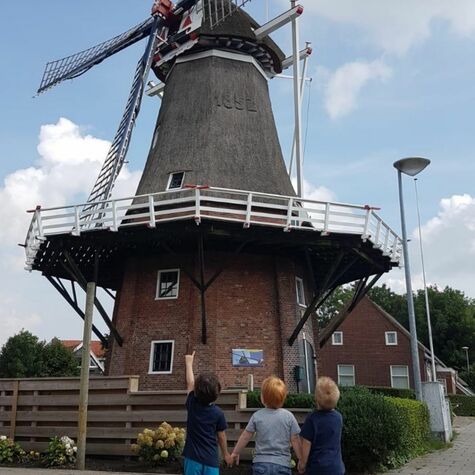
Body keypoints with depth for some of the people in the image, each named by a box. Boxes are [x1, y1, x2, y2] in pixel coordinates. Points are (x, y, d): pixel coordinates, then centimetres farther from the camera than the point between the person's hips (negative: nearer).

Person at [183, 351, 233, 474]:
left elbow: (190, 383, 11)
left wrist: (189, 363, 24)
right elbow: (221, 436, 3)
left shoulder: (192, 405, -4)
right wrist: (226, 454, 20)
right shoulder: (218, 413, -7)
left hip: (193, 458, 1)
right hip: (211, 459, -1)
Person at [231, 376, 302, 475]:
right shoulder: (288, 416, -4)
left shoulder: (257, 416, -2)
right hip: (282, 465, -1)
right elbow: (295, 441, -1)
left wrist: (235, 453, 22)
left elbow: (245, 437, 7)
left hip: (261, 464, 1)